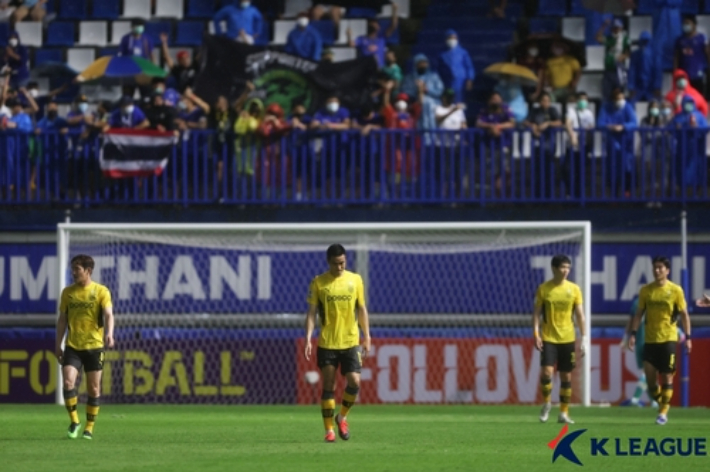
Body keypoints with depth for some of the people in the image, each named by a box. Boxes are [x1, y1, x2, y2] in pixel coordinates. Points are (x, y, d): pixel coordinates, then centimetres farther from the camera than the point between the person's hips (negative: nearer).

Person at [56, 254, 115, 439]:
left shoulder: (101, 291, -4)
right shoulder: (68, 292, 7)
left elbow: (108, 314, -16)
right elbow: (62, 319, 13)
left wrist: (109, 334, -34)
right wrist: (58, 345, 10)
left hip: (94, 346, -2)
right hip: (73, 346, 2)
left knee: (94, 389, 3)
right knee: (68, 382, -15)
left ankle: (89, 428, 15)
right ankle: (74, 421, 2)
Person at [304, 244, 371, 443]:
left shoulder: (355, 280, 4)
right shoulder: (318, 282, -1)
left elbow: (362, 309, 11)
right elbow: (311, 312, 0)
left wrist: (367, 337, 8)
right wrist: (308, 339, -10)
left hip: (351, 342, 1)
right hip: (327, 343, -1)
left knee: (354, 382, -10)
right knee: (328, 387, 0)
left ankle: (342, 417, 16)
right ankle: (329, 430, 8)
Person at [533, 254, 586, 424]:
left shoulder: (574, 289, 3)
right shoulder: (543, 289, -1)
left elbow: (580, 315, 5)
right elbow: (537, 313, 2)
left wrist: (583, 338, 0)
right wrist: (536, 334, -9)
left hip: (568, 339, 2)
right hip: (548, 338, -2)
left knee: (566, 377, 4)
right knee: (546, 372, -15)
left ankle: (564, 413, 14)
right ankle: (546, 403, 11)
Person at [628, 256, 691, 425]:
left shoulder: (675, 290, -3)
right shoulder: (646, 290, 5)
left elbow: (684, 314, 1)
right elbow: (639, 313, 9)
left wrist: (687, 337, -4)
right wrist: (633, 333, 0)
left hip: (668, 338, -3)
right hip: (650, 339, 3)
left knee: (667, 376, -3)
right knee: (650, 374, 0)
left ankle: (663, 413, 4)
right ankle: (661, 403, 21)